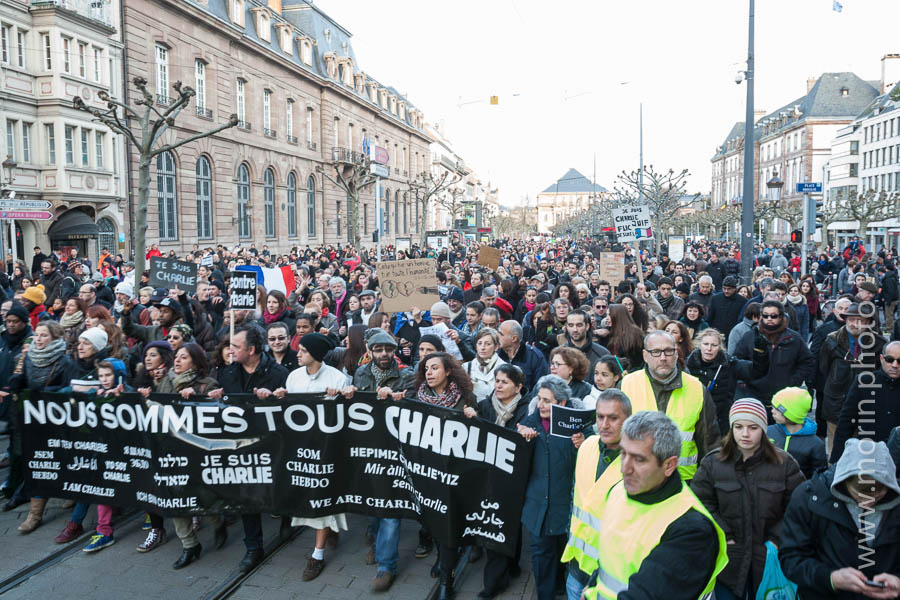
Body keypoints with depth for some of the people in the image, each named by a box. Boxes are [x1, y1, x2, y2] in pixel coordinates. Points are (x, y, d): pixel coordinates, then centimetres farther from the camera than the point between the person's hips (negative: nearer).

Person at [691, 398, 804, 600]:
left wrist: (776, 539, -5)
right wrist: (724, 536, -7)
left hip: (768, 559, 1)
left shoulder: (784, 463, -3)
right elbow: (702, 503, -1)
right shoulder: (712, 462, -4)